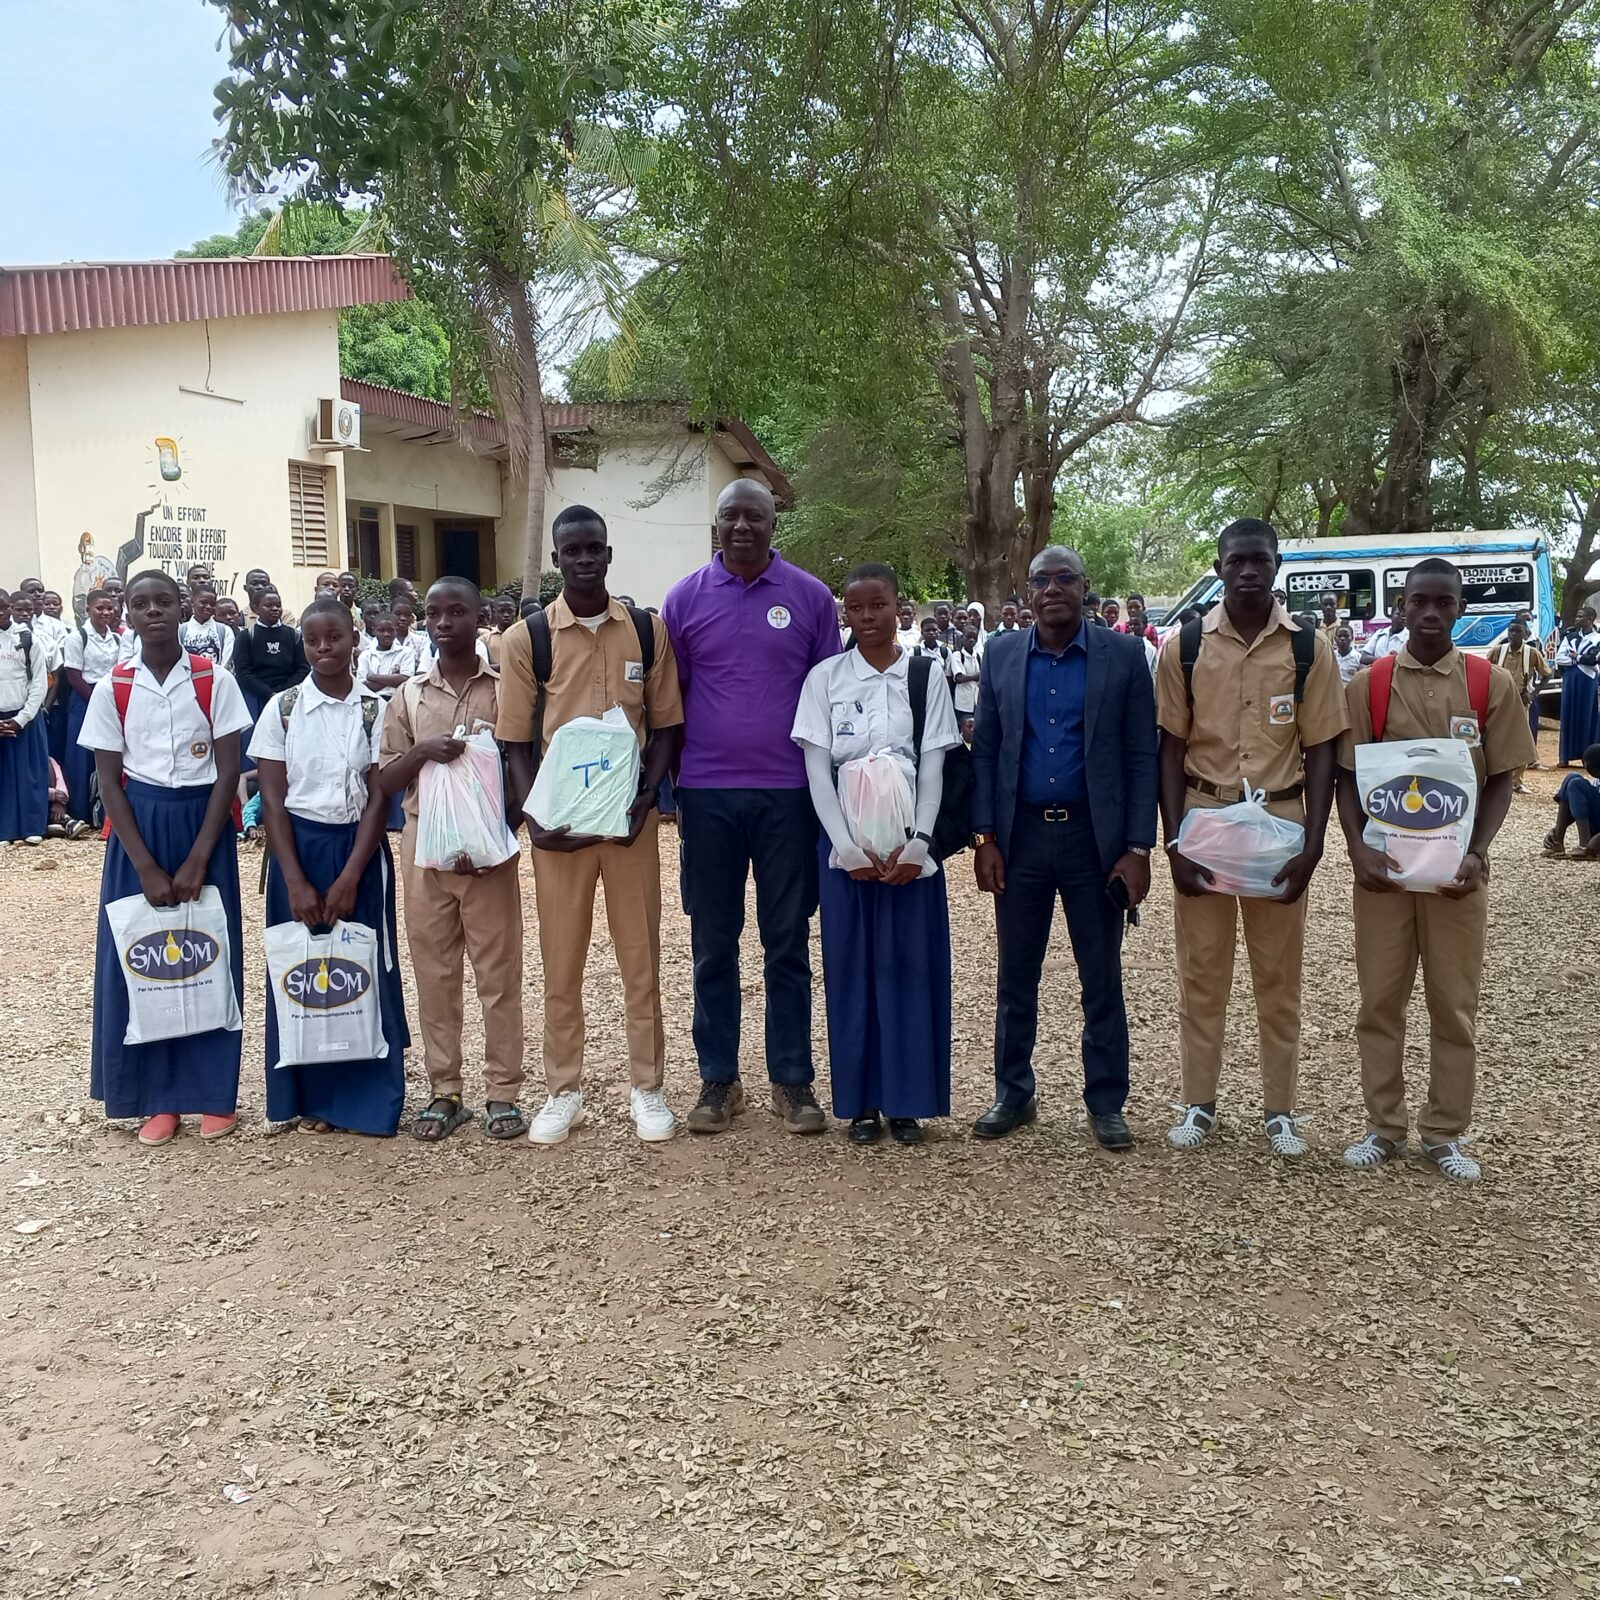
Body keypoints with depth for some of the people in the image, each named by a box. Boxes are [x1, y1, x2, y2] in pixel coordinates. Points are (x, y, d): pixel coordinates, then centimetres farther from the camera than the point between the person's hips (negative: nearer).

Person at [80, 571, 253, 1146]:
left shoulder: (214, 682, -5)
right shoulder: (112, 689, -2)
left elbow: (229, 772, -7)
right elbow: (109, 781, -2)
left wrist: (197, 861, -13)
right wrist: (148, 867, -11)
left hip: (204, 823, -1)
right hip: (138, 829, 1)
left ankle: (214, 1092, 16)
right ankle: (157, 1097, 15)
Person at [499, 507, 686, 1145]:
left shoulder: (648, 630, 3)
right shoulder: (526, 639, -1)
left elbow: (666, 725, 5)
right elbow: (516, 740, 1)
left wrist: (645, 797, -8)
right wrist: (534, 816, -11)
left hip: (630, 813, 1)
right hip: (559, 820, 0)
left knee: (641, 954, 8)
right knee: (561, 960, 8)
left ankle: (647, 1088, 20)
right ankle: (563, 1092, 21)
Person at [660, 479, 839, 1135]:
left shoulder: (810, 597, 2)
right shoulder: (684, 599, 4)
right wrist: (674, 787, 4)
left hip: (789, 793, -1)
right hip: (708, 795, 1)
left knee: (788, 942, 7)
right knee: (712, 945, 8)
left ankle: (793, 1080, 17)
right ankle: (717, 1080, 20)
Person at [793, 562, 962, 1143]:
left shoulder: (926, 676, 4)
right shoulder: (825, 678, 3)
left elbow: (933, 767, 0)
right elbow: (817, 770, -1)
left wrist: (917, 843, -11)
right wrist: (848, 847, -11)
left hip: (909, 842, 0)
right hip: (845, 843, 0)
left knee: (910, 966, 2)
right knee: (851, 966, 3)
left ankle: (906, 1101, 12)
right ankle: (860, 1101, 13)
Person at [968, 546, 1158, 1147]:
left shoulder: (1123, 655, -2)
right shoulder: (1001, 654, 4)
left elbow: (1142, 758, -3)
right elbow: (984, 751, 6)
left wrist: (1138, 849, -8)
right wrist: (984, 838, -2)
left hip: (1094, 837, -2)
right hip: (1020, 834, 2)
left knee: (1102, 979, 7)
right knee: (1016, 977, 11)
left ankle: (1106, 1102, 19)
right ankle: (1013, 1093, 24)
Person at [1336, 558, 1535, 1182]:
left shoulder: (1491, 684, 0)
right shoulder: (1366, 685, 1)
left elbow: (1501, 779, 2)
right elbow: (1347, 776, 2)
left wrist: (1476, 853, -11)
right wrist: (1358, 848, -12)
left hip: (1456, 868, 0)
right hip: (1382, 865, 0)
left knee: (1454, 1003, 6)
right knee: (1380, 998, 6)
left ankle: (1444, 1134, 20)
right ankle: (1383, 1127, 19)